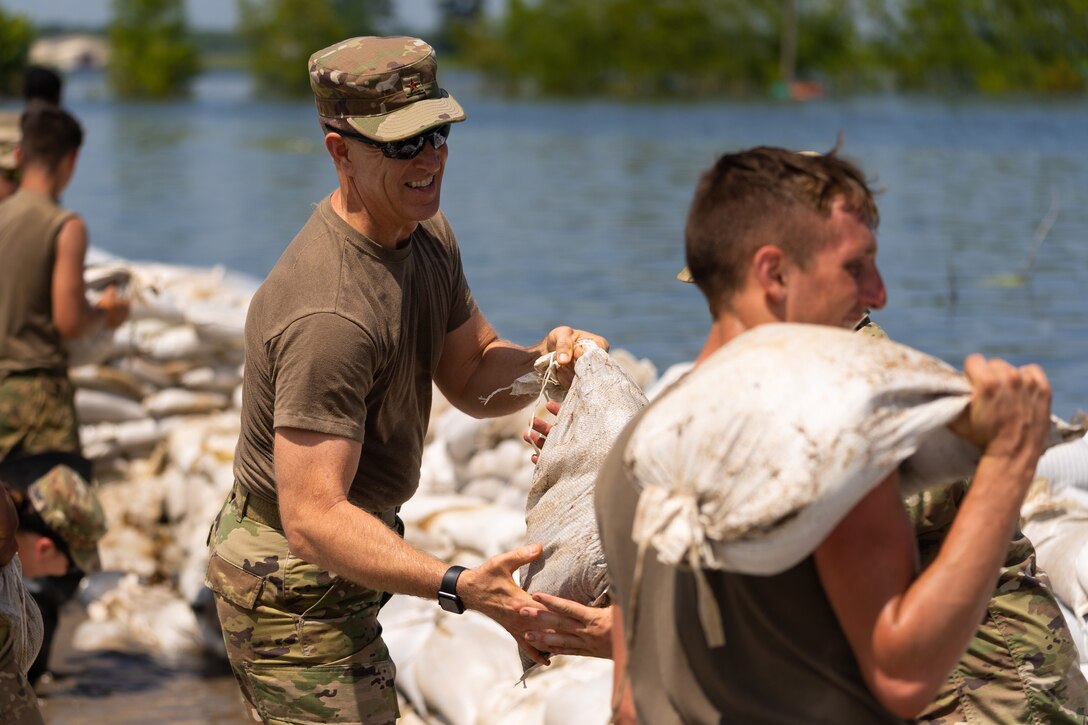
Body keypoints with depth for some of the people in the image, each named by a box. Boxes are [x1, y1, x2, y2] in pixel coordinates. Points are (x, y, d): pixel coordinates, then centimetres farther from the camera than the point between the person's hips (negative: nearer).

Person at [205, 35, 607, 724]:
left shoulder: (427, 232, -1)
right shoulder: (330, 316, -34)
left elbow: (471, 377, 8)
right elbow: (311, 517, -36)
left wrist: (543, 359, -15)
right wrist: (460, 587, -46)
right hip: (293, 589, -10)